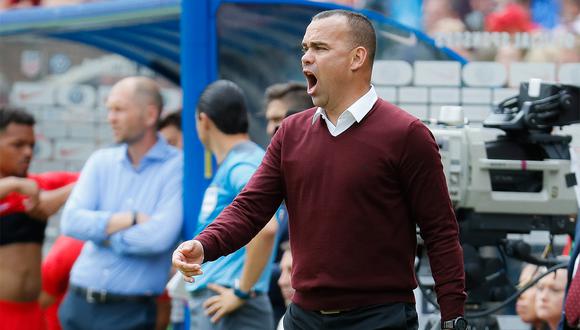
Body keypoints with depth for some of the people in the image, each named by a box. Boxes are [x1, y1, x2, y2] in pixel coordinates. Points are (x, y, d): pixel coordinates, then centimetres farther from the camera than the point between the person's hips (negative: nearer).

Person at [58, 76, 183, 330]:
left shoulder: (177, 167, -7)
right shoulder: (101, 161, 10)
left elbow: (160, 236, -19)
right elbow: (71, 221, -3)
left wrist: (105, 233, -5)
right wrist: (129, 219, -13)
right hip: (79, 305, 5)